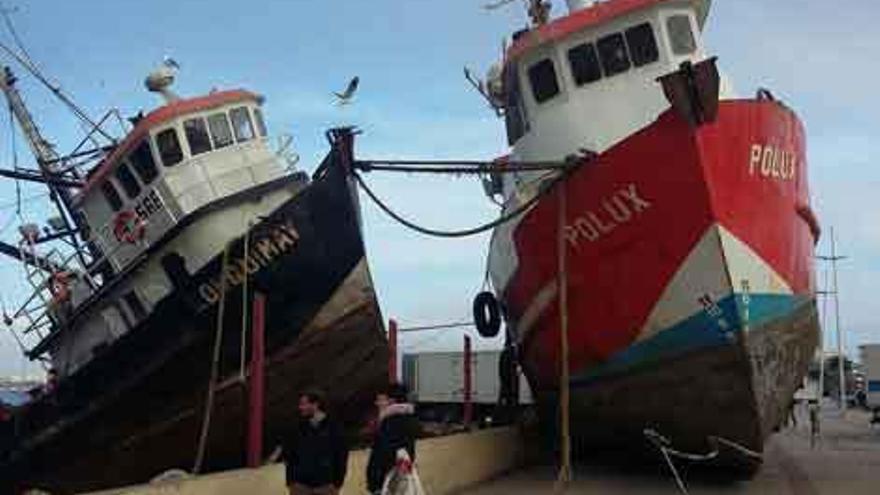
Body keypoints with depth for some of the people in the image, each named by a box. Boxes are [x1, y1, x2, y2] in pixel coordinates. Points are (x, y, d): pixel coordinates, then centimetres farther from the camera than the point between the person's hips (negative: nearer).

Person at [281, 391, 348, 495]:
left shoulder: (333, 428, -2)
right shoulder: (300, 428, 5)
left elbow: (342, 457, -2)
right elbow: (288, 454, 9)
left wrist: (337, 483, -6)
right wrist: (290, 480, 4)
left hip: (325, 486, -2)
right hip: (300, 486, 2)